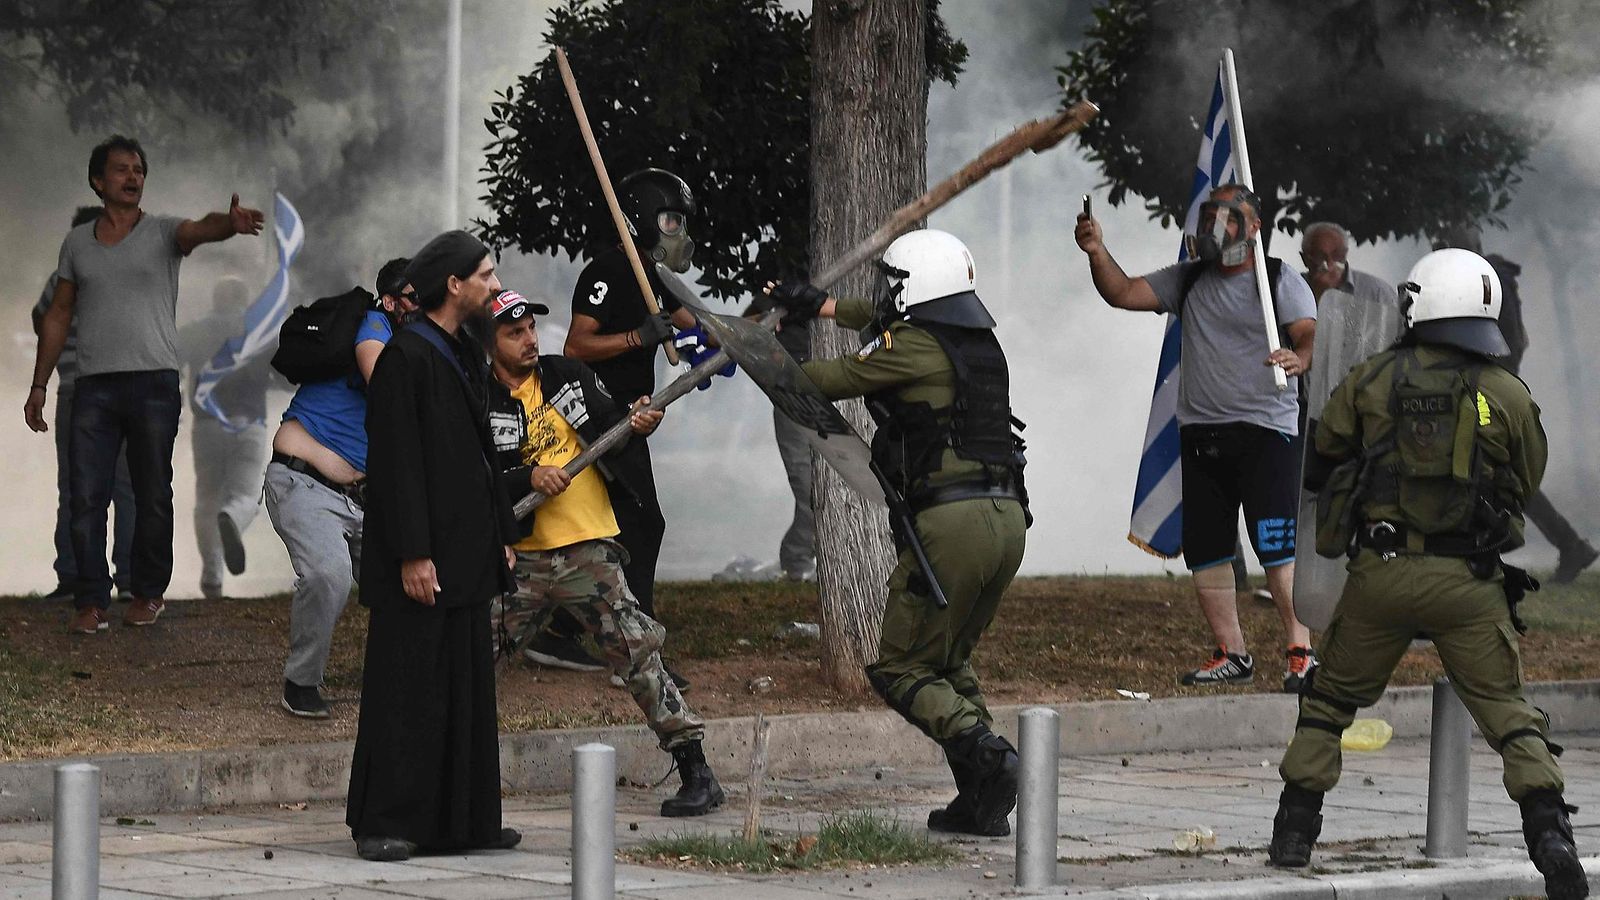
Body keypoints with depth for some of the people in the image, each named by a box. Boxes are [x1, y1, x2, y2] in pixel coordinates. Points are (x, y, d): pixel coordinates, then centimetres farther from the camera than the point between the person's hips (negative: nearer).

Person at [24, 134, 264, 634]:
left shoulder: (164, 232, 3)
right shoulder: (77, 242, 12)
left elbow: (201, 229, -20)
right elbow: (58, 316, 16)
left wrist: (230, 222, -44)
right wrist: (39, 384, 12)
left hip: (154, 383, -2)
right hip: (94, 386, 2)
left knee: (152, 496, 4)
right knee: (86, 496, -4)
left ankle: (148, 593, 17)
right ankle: (92, 603, -1)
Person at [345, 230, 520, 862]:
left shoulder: (465, 355, 15)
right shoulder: (406, 357, -13)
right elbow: (395, 462, -17)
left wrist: (501, 536, 18)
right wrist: (413, 554, -21)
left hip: (466, 554, 9)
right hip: (424, 560, -9)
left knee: (466, 690, 10)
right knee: (405, 691, -5)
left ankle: (463, 820, 15)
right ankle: (383, 826, -1)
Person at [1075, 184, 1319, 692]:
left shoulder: (1281, 281, 1)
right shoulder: (1187, 281, 15)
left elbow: (1310, 335, -14)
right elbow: (1124, 294, 9)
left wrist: (1299, 358, -37)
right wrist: (1098, 254, -9)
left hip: (1266, 428, -6)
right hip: (1201, 433, 6)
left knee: (1277, 546, -14)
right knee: (1204, 550, 6)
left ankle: (1300, 654, -12)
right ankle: (1232, 655, 15)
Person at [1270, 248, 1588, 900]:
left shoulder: (1371, 380, 1)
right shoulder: (1509, 395, 1)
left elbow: (1318, 469, 10)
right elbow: (1526, 488, 12)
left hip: (1381, 574, 0)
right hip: (1469, 580, 0)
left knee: (1329, 700, 18)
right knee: (1509, 713, 6)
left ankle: (1293, 833, 18)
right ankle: (1550, 838, -10)